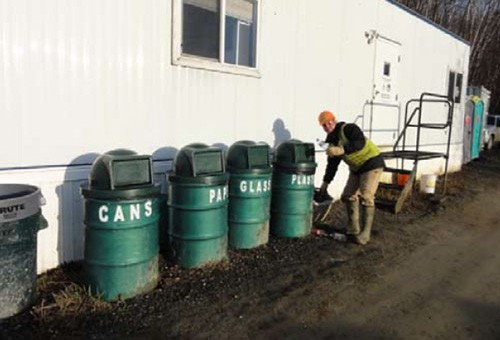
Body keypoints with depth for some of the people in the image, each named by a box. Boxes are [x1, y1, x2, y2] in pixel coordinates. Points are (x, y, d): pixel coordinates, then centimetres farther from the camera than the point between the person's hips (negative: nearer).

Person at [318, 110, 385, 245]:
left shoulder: (348, 128, -17)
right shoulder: (332, 139, 7)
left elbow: (360, 142, -35)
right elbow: (332, 163, 14)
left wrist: (342, 150, -45)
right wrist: (326, 182, 15)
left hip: (371, 163, -9)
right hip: (356, 168, 9)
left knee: (366, 197, -15)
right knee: (348, 196, 7)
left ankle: (364, 234, -8)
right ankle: (352, 230, 17)